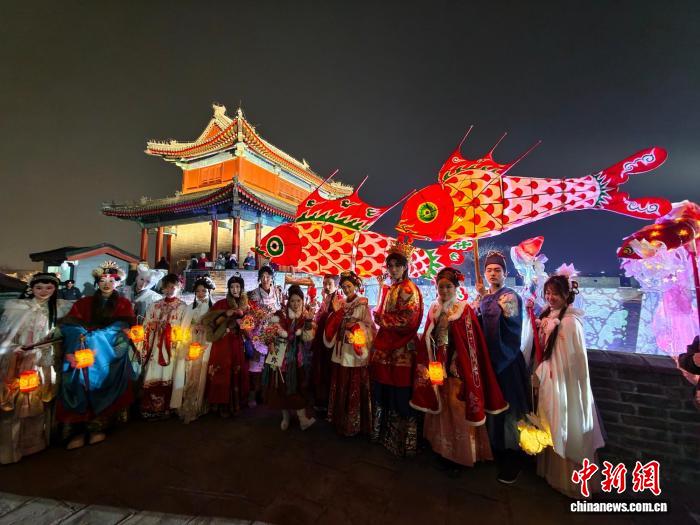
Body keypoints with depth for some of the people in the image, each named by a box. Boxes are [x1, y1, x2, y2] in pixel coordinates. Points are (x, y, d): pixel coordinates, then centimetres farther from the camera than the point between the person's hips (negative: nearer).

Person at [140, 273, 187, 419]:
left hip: (172, 348, -3)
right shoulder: (155, 305, 12)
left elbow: (184, 329, -3)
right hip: (155, 347, 3)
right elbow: (147, 326, 10)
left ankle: (163, 408, 14)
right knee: (152, 377, 3)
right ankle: (149, 408, 16)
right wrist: (145, 347, 3)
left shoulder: (182, 307, 1)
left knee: (166, 377, 1)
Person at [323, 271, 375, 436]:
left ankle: (355, 424, 18)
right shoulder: (340, 304, 10)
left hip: (356, 353, -5)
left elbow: (370, 327, -9)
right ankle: (341, 421, 30)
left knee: (355, 389, 2)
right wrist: (335, 312, -6)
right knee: (340, 388, 13)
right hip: (341, 352, 5)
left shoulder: (363, 305, -6)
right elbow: (333, 327, 7)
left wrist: (355, 325, -21)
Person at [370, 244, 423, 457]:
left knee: (400, 396, 3)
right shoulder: (390, 289, 14)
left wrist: (380, 318, -13)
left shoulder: (409, 289, -11)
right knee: (383, 392, 16)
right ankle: (384, 431, 34)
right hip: (386, 346, 8)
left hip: (401, 349, -8)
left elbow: (407, 320, -18)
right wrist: (379, 318, 4)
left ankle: (402, 438, 21)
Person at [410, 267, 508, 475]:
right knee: (440, 408, 15)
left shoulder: (465, 310, -10)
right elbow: (427, 340, 8)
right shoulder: (434, 309, 4)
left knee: (458, 409, 3)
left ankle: (459, 455, 24)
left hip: (457, 369, -4)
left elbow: (472, 344, -11)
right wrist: (428, 365, 6)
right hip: (437, 367, 5)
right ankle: (442, 449, 35)